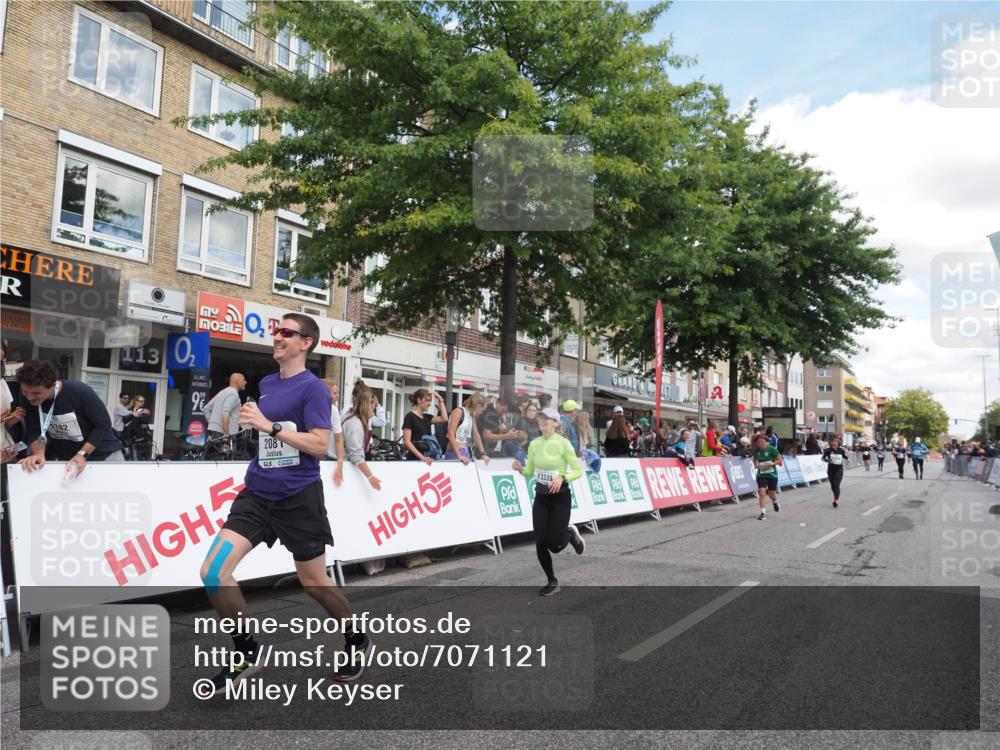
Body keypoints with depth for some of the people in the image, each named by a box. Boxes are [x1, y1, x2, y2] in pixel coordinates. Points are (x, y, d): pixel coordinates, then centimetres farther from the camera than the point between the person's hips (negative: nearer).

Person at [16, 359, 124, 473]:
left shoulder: (79, 392, -26)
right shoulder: (27, 397, -14)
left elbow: (103, 425, -20)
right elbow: (32, 431, -11)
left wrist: (82, 454, -30)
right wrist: (39, 453, -30)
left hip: (102, 453, -3)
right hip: (60, 456, 3)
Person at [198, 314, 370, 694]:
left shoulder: (313, 388, -11)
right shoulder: (266, 384, 10)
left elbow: (320, 445, -19)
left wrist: (269, 425, -23)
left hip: (298, 497, -6)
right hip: (257, 494, 6)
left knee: (314, 582, 8)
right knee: (213, 572, -8)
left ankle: (357, 642, 34)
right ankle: (247, 652, 11)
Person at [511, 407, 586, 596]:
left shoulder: (563, 443, -13)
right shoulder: (534, 444, 2)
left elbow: (579, 471, -11)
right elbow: (530, 471, 11)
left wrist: (562, 478, -27)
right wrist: (520, 468, -10)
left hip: (560, 497, -4)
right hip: (540, 497, 5)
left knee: (555, 546, -6)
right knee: (540, 544, 0)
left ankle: (571, 534, 31)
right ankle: (552, 582, 21)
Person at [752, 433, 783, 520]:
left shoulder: (772, 449, -13)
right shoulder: (757, 450, -2)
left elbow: (780, 460, -8)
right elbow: (755, 459, 17)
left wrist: (771, 463, -23)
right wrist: (756, 464, -4)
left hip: (772, 474, -2)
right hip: (761, 474, 2)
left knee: (772, 494, 10)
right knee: (761, 493, -11)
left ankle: (775, 502, 46)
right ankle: (763, 512, -3)